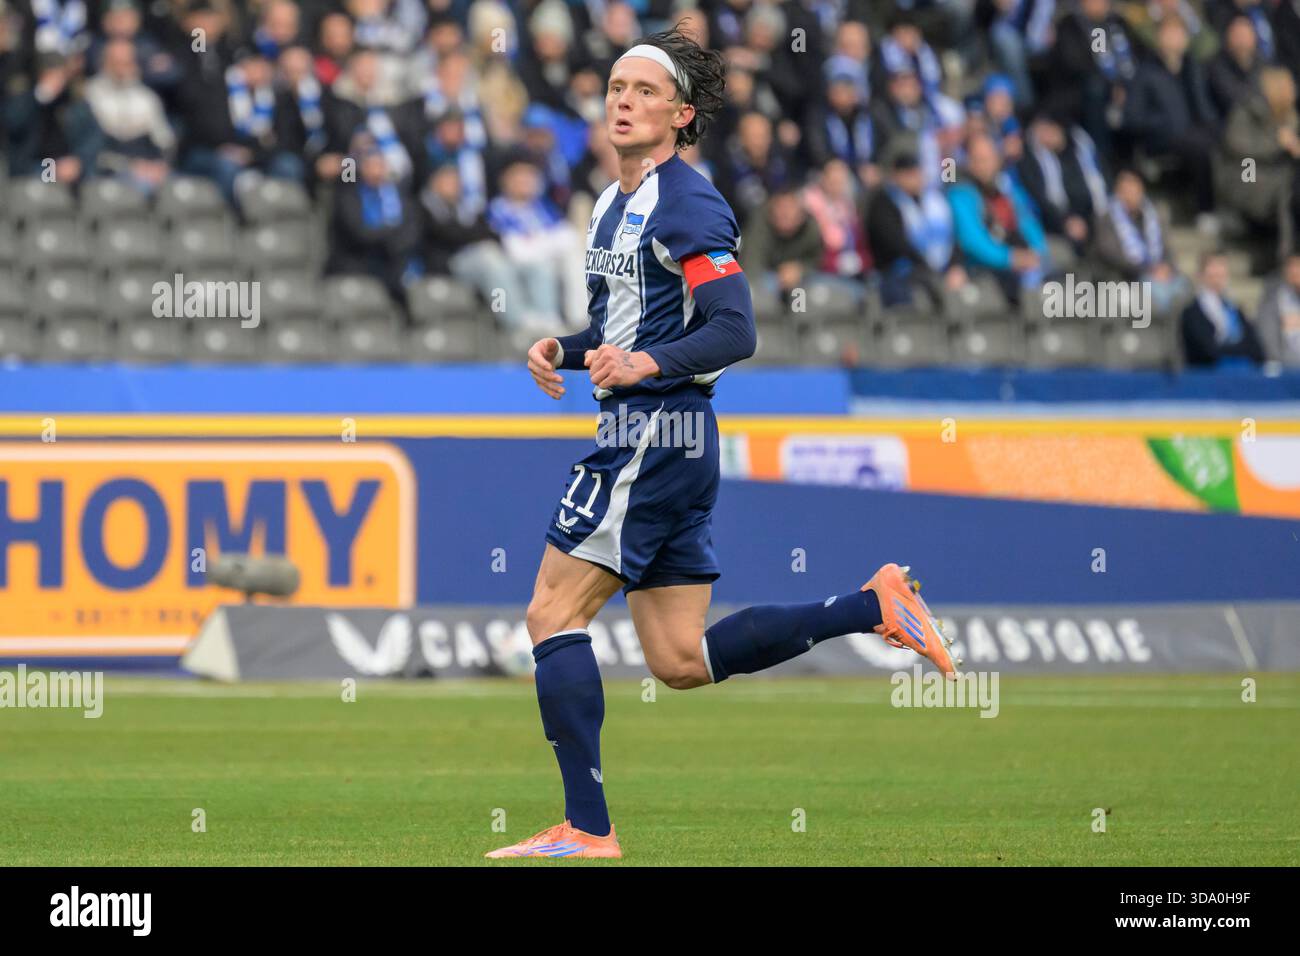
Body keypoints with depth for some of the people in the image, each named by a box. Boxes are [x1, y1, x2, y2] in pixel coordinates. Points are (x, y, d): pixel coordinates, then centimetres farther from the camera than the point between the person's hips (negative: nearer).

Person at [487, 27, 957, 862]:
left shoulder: (686, 205, -12)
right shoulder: (615, 205, 18)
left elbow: (734, 331, -20)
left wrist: (648, 364, -34)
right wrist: (562, 350, 10)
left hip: (656, 434, -10)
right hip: (641, 434, 10)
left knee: (554, 615, -9)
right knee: (682, 662, 9)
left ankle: (588, 830, -7)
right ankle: (874, 607, 12)